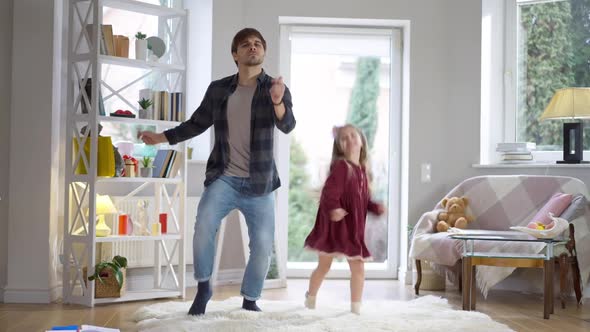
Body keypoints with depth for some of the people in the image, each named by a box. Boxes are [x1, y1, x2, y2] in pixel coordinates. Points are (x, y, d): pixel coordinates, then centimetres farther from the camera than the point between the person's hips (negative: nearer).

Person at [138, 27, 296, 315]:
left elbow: (287, 126, -19)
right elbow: (197, 123, 19)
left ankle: (250, 300, 20)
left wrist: (278, 101, -40)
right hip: (224, 177, 1)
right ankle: (203, 288, -3)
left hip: (259, 183, 0)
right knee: (204, 226, -23)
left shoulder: (275, 88, -2)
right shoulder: (218, 90, 5)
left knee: (262, 245, -1)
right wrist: (163, 137, 14)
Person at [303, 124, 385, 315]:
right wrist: (333, 208, -42)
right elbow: (329, 191, -26)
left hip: (353, 226, 6)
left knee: (358, 267, 4)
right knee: (324, 265, 10)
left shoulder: (362, 169, 8)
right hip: (334, 224, -6)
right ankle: (310, 299, 32)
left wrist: (376, 208, 0)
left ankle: (356, 307, 14)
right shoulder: (340, 165, -15)